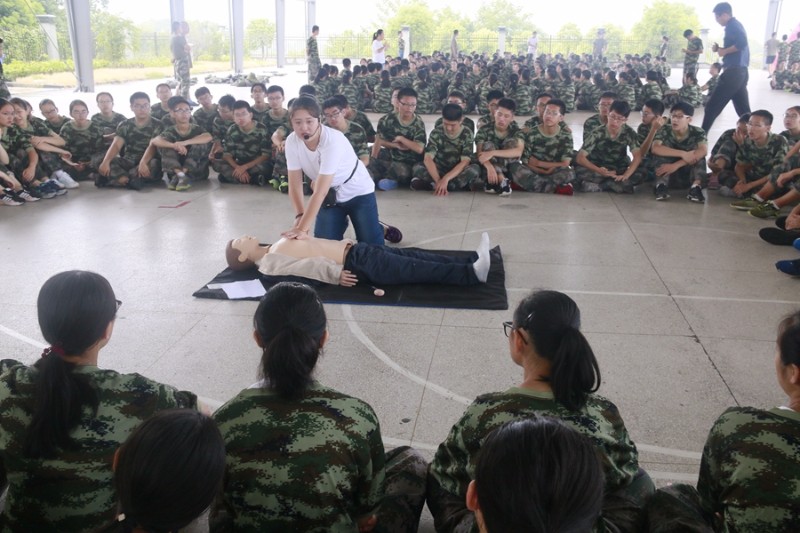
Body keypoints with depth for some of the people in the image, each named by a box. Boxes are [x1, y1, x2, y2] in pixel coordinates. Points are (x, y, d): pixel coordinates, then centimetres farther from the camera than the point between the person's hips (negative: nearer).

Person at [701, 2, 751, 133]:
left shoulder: (732, 25, -9)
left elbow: (742, 43, -25)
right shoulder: (736, 25, 20)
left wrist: (724, 51, -14)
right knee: (743, 109, 11)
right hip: (740, 71, 10)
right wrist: (720, 49, 11)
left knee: (712, 106, -5)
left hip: (733, 71, -10)